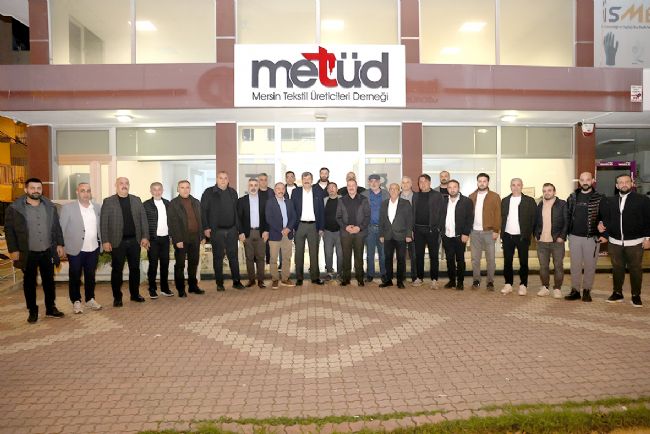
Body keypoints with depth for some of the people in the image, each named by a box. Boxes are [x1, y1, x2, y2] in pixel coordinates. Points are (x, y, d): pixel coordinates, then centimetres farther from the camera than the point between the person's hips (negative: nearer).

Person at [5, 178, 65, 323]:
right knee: (29, 282, 8)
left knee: (49, 281, 11)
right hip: (28, 253, -2)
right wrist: (13, 249, -9)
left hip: (48, 252, 3)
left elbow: (56, 227, 9)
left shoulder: (50, 206, 4)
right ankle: (32, 311, 20)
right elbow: (9, 230, -4)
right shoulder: (14, 208, -5)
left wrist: (59, 244, 5)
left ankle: (51, 308, 23)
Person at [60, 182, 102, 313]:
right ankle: (76, 302, 22)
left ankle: (90, 299, 28)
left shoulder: (97, 207, 5)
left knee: (90, 276, 14)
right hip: (75, 249, -3)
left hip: (93, 249, 4)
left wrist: (102, 243, 6)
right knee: (75, 277, 8)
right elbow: (61, 229, -6)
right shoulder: (68, 208, -7)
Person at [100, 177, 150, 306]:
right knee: (117, 270, 4)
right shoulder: (108, 202, 0)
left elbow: (143, 219, 7)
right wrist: (105, 241, -9)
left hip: (135, 241, 3)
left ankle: (135, 294, 23)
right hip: (117, 242, -3)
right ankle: (117, 297, 15)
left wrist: (145, 236, -1)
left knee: (135, 268, 10)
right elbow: (103, 223, -3)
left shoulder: (136, 200, 9)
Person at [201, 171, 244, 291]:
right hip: (216, 231, -3)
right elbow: (203, 211, -3)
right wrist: (206, 227, -10)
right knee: (218, 258, 5)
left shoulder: (232, 192, 10)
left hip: (231, 230, 3)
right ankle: (219, 283, 14)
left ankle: (236, 281, 13)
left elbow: (236, 211, 11)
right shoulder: (209, 192, -1)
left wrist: (237, 228, 8)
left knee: (233, 256, 6)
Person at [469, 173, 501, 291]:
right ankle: (476, 280, 17)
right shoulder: (471, 197, 11)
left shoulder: (494, 197, 2)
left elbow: (498, 215, -2)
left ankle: (490, 281, 12)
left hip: (489, 232, -2)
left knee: (490, 258, 2)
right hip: (474, 232, 3)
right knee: (475, 258, 6)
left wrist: (496, 230, -9)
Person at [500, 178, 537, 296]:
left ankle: (523, 285, 15)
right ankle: (508, 284, 15)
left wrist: (529, 234, -8)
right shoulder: (505, 201, 10)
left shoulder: (529, 201, 1)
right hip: (507, 236, 3)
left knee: (523, 262, 5)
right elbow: (502, 217, 9)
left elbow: (533, 219, -2)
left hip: (522, 236, -2)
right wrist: (502, 233, 1)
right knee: (507, 261, 5)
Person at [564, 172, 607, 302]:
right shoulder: (572, 197, 6)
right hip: (574, 237, 2)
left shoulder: (599, 198, -2)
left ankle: (587, 291, 18)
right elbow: (567, 216, 8)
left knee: (590, 266, 6)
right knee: (575, 265, 8)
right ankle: (575, 290, 16)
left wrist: (604, 235, -10)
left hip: (592, 238, -2)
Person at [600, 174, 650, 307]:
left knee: (635, 269, 6)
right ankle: (617, 293, 23)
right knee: (617, 269, 11)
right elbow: (607, 218, 10)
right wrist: (603, 225, -11)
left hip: (635, 243, -3)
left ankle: (636, 296, 18)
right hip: (615, 242, 3)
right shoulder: (610, 201, 8)